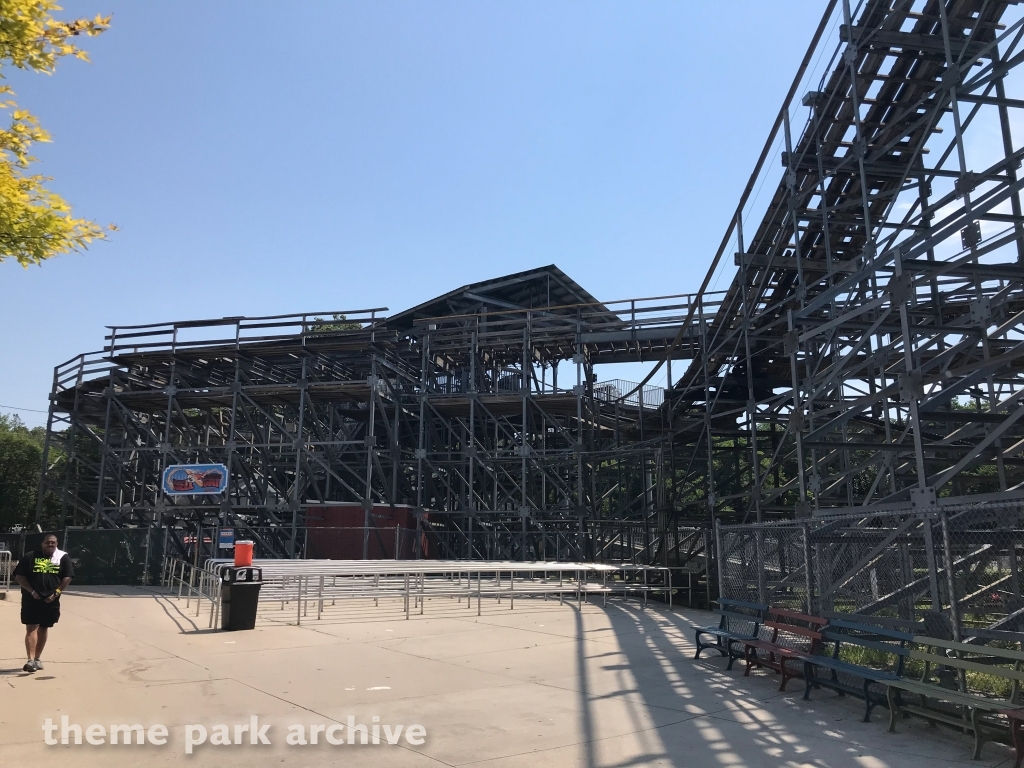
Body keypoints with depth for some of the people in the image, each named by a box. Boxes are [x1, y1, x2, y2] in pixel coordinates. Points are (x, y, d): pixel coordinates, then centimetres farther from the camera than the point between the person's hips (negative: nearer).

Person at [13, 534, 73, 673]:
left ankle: (37, 659, 24)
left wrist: (56, 593, -10)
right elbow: (19, 576, -2)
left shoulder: (63, 557, 2)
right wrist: (32, 591, -12)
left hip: (51, 600, 2)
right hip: (31, 599, -2)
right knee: (31, 628, -9)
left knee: (43, 629, 12)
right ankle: (31, 660, -13)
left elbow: (67, 577, 1)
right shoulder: (30, 556, -1)